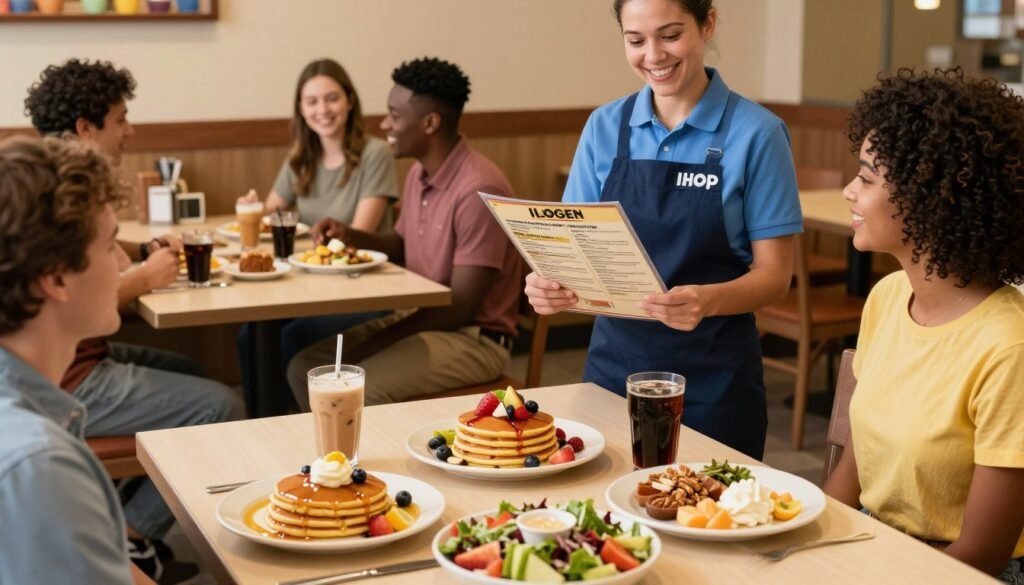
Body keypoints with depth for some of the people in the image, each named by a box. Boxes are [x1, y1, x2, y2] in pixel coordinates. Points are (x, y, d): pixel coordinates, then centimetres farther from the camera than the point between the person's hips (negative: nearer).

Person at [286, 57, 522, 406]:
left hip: (473, 337, -9)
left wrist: (376, 343, -17)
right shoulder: (419, 173, 5)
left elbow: (461, 308, -22)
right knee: (305, 368, -1)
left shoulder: (479, 190, -23)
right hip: (417, 319, 9)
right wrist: (351, 236, 3)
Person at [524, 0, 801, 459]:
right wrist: (550, 284, -17)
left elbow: (773, 276, -8)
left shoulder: (755, 133, -8)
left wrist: (708, 301, -27)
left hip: (713, 377, -3)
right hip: (613, 363, 3)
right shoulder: (604, 127, 2)